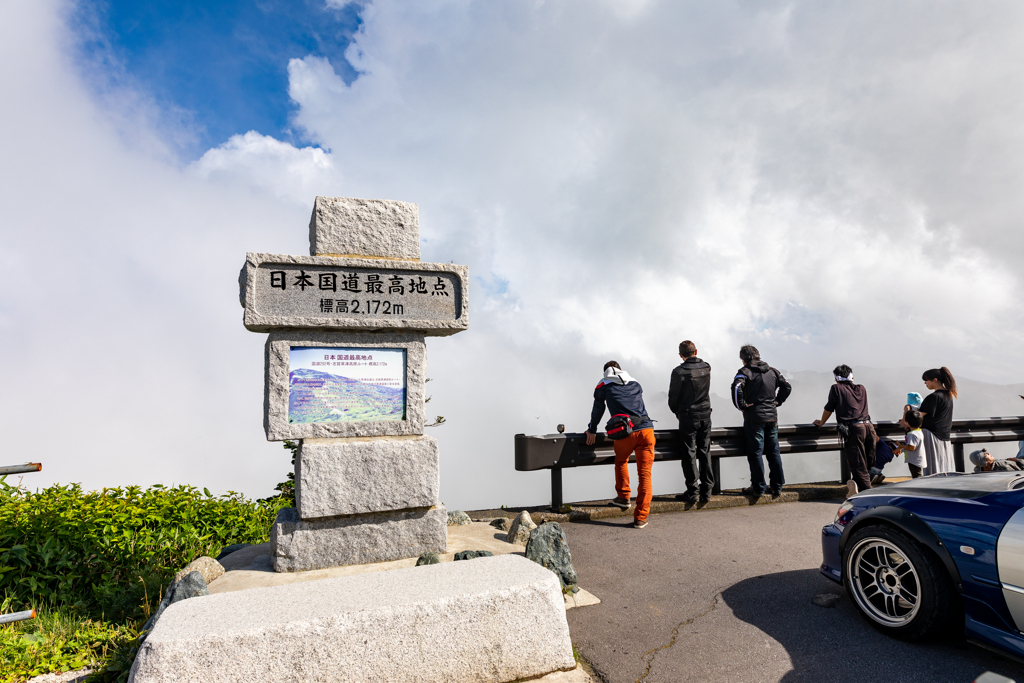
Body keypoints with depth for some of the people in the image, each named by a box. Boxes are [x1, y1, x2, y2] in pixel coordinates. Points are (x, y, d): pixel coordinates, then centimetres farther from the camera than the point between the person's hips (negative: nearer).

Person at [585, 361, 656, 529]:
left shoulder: (604, 385, 15)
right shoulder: (635, 384, 25)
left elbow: (598, 409, 19)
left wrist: (592, 430, 31)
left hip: (625, 433, -2)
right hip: (646, 430, 2)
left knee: (621, 461, 29)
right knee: (644, 474, 5)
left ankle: (623, 497, 34)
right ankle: (641, 517, 2)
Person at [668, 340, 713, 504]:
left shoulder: (679, 372, -14)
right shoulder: (706, 368, 1)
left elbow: (673, 397, -8)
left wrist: (677, 412, 11)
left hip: (688, 416, -5)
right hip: (705, 415, 5)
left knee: (689, 455, 2)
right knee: (705, 454, 10)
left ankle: (692, 493, 5)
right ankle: (706, 491, 14)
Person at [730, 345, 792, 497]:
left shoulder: (745, 371, -8)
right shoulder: (772, 371, 11)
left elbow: (736, 388, -24)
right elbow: (787, 386, 16)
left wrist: (742, 405, -12)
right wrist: (777, 402, 16)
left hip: (754, 417, -5)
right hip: (772, 417, 6)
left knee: (755, 453, 0)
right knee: (774, 452, 12)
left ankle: (759, 488, 4)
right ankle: (777, 486, 18)